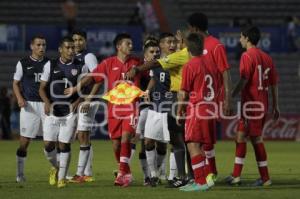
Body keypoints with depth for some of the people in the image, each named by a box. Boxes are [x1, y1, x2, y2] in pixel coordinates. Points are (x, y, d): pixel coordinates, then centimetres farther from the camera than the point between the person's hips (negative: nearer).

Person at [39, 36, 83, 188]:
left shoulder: (80, 67, 2)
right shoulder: (50, 65, 4)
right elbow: (42, 88, 7)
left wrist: (77, 102, -12)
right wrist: (47, 102, -11)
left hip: (70, 112, -1)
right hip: (52, 111, 1)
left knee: (64, 145, -4)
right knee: (48, 145, -2)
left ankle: (62, 177, 8)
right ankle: (55, 167, 27)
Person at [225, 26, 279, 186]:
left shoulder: (247, 56, -11)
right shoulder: (267, 57, 13)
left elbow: (244, 80, -19)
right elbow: (274, 84, 13)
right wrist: (275, 106, 18)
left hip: (251, 104, -8)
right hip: (262, 105, 8)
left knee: (256, 139, -4)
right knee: (240, 136, 14)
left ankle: (265, 178, -2)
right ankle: (236, 176, 15)